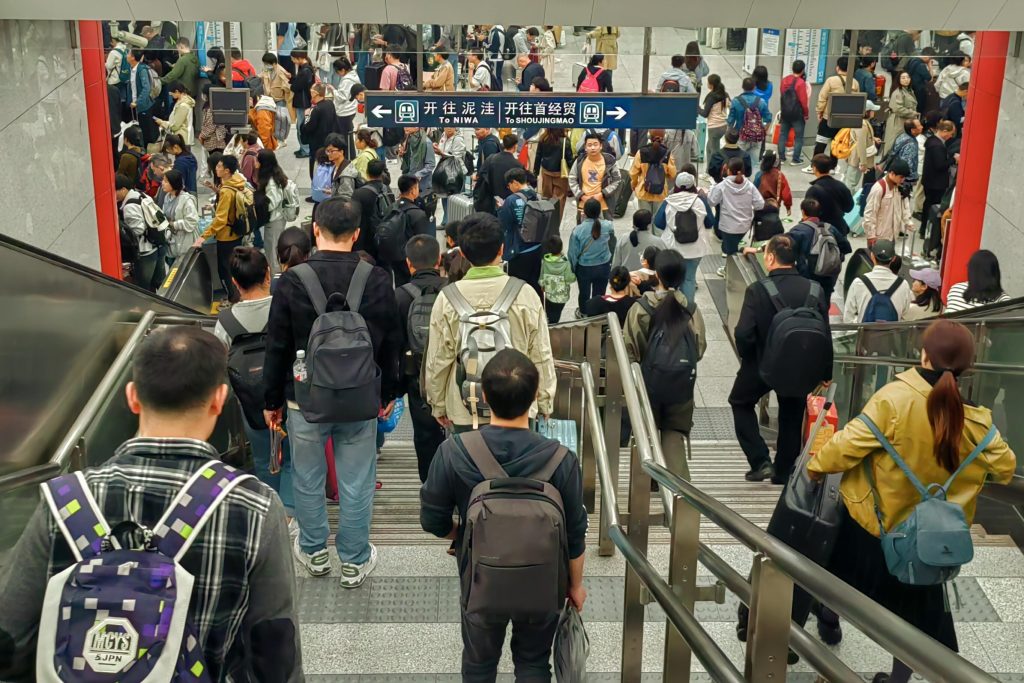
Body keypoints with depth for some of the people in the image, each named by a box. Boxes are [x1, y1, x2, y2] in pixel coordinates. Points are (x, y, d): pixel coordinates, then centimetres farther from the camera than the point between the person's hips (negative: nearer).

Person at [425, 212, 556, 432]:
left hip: (465, 412, 0)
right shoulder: (525, 294, -10)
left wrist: (438, 405, 13)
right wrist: (545, 402, 10)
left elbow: (438, 360, -2)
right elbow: (541, 356, -3)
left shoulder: (447, 299, -9)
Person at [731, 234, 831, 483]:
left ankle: (760, 461, 15)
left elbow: (743, 334, -24)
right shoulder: (814, 290, -11)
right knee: (791, 416, 21)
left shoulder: (757, 290, -21)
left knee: (741, 402, 24)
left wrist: (747, 356, -3)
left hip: (762, 363, -2)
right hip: (800, 366, 3)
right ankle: (784, 471, 31)